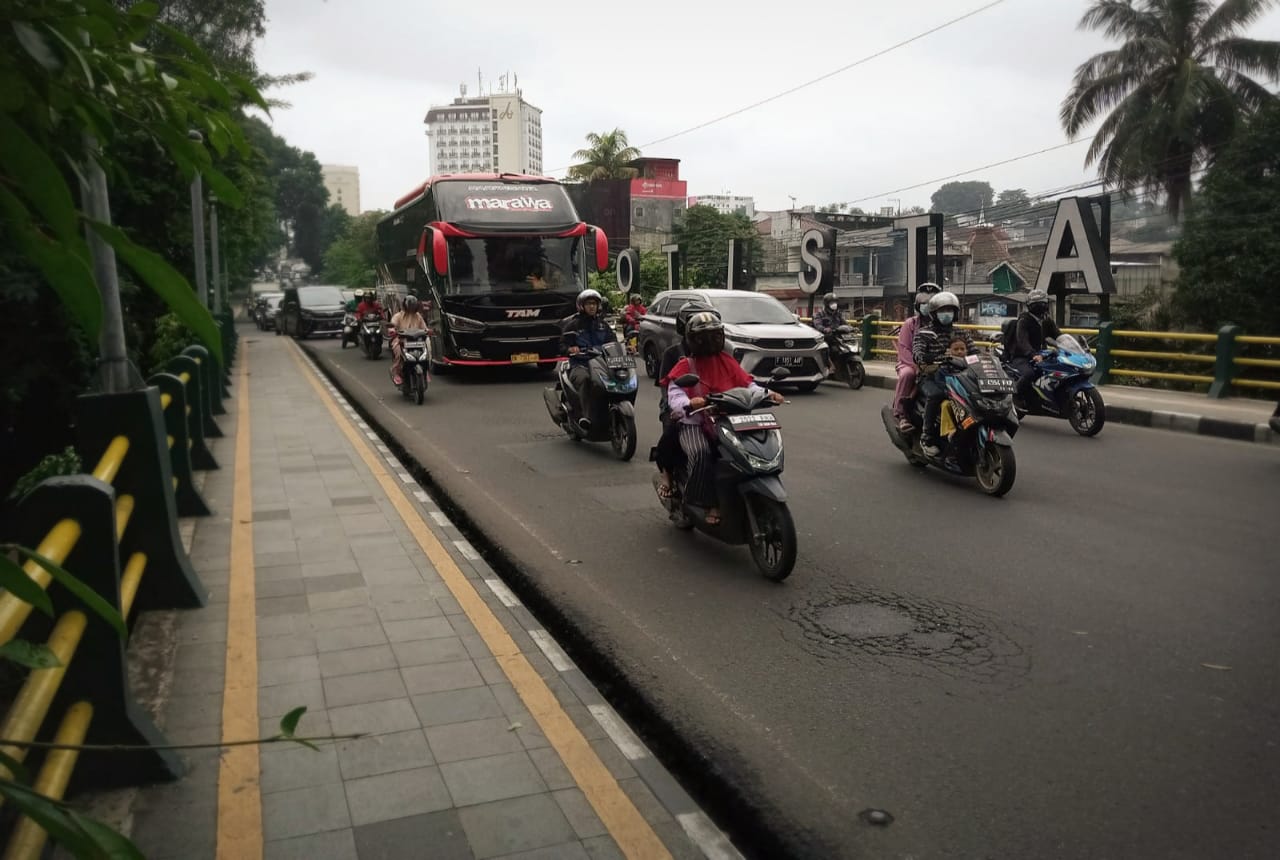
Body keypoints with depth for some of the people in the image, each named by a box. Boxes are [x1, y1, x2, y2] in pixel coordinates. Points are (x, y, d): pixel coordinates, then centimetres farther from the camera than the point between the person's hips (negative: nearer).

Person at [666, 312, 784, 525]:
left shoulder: (727, 362, 15)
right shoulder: (685, 366, 3)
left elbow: (747, 384, 9)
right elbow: (675, 394, -11)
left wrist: (767, 394, -10)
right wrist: (688, 404, -35)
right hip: (694, 423, -3)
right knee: (701, 454, -33)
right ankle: (703, 504, -20)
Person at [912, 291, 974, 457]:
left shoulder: (961, 334, 19)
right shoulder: (923, 332, 6)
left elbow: (973, 351, 9)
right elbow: (917, 350, -11)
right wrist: (923, 358, -35)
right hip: (931, 376, -4)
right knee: (935, 394, -36)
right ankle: (927, 436, -25)